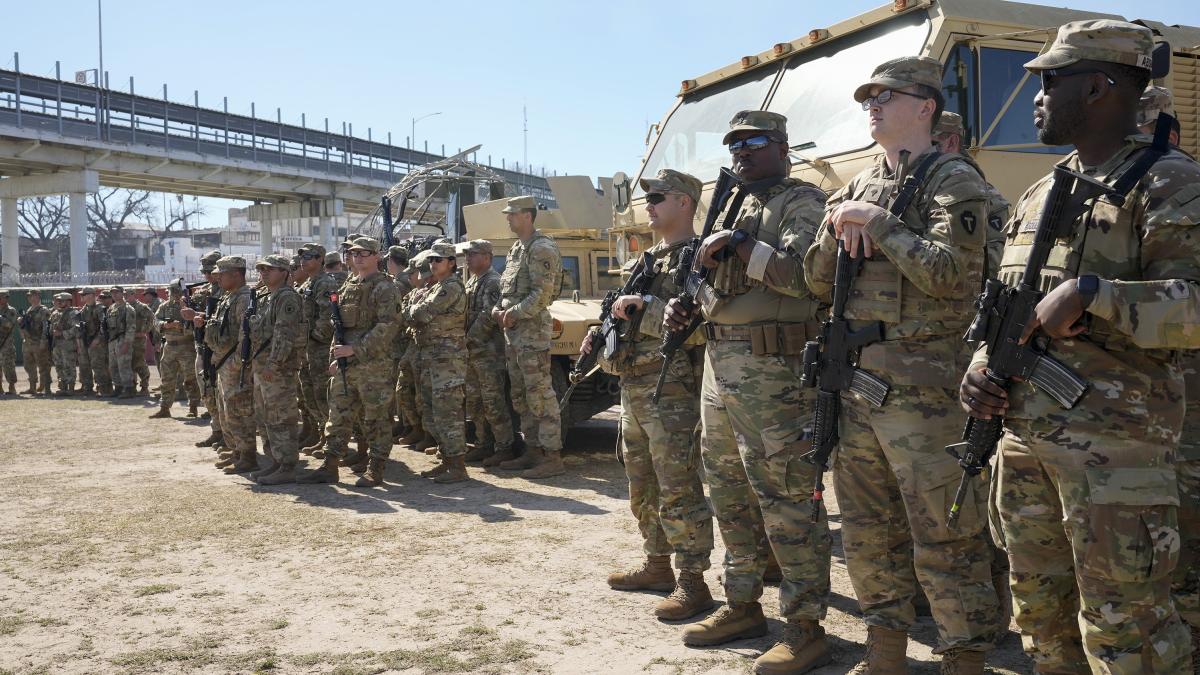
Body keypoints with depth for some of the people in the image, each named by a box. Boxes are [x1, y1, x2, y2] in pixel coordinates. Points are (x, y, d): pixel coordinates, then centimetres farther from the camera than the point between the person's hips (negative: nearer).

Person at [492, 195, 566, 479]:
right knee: (520, 396, 13)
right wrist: (498, 309, 6)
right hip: (513, 331, 10)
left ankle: (553, 456, -6)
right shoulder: (516, 249, 17)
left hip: (532, 330, -10)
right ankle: (532, 451, 22)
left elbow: (542, 294, -20)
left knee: (540, 394, -9)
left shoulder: (541, 248, -12)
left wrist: (513, 314, -15)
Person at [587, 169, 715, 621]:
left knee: (678, 490, -5)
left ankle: (692, 583, 3)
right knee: (643, 488, 17)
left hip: (672, 392, -9)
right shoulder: (647, 261, 19)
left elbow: (696, 327, -21)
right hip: (632, 388, 10)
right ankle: (658, 566, 30)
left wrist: (644, 308, -20)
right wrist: (600, 337, 11)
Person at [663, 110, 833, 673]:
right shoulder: (733, 206, 23)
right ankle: (742, 606, 29)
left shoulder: (801, 200, -3)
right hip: (718, 362, 9)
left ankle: (806, 628, 3)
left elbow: (801, 273, -20)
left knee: (784, 495, -6)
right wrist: (684, 305, 9)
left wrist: (737, 244, -16)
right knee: (727, 491, 15)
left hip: (771, 369, -9)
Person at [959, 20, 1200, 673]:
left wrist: (1089, 292, -25)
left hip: (1114, 443, -8)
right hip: (1024, 437, 8)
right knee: (1041, 612, 17)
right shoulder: (1039, 194, 18)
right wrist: (980, 369, 6)